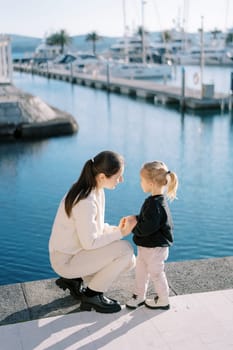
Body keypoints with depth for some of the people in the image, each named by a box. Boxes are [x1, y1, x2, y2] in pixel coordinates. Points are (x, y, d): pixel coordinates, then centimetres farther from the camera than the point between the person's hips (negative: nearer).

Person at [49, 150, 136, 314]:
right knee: (125, 248, -18)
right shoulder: (85, 202, -30)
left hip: (75, 251, 9)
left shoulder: (97, 190, 0)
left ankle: (73, 280, 14)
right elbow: (90, 242, -25)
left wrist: (116, 229, -7)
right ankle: (92, 296, -2)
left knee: (129, 261, 6)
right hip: (66, 260, -9)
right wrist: (120, 233, -16)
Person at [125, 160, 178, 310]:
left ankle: (163, 300, 27)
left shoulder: (155, 204, -29)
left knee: (156, 273, 8)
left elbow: (147, 228, -31)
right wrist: (135, 218, 1)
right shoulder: (157, 200, 3)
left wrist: (135, 226, -15)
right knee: (140, 270, 19)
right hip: (147, 246, 9)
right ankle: (139, 295, 35)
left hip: (155, 247, -9)